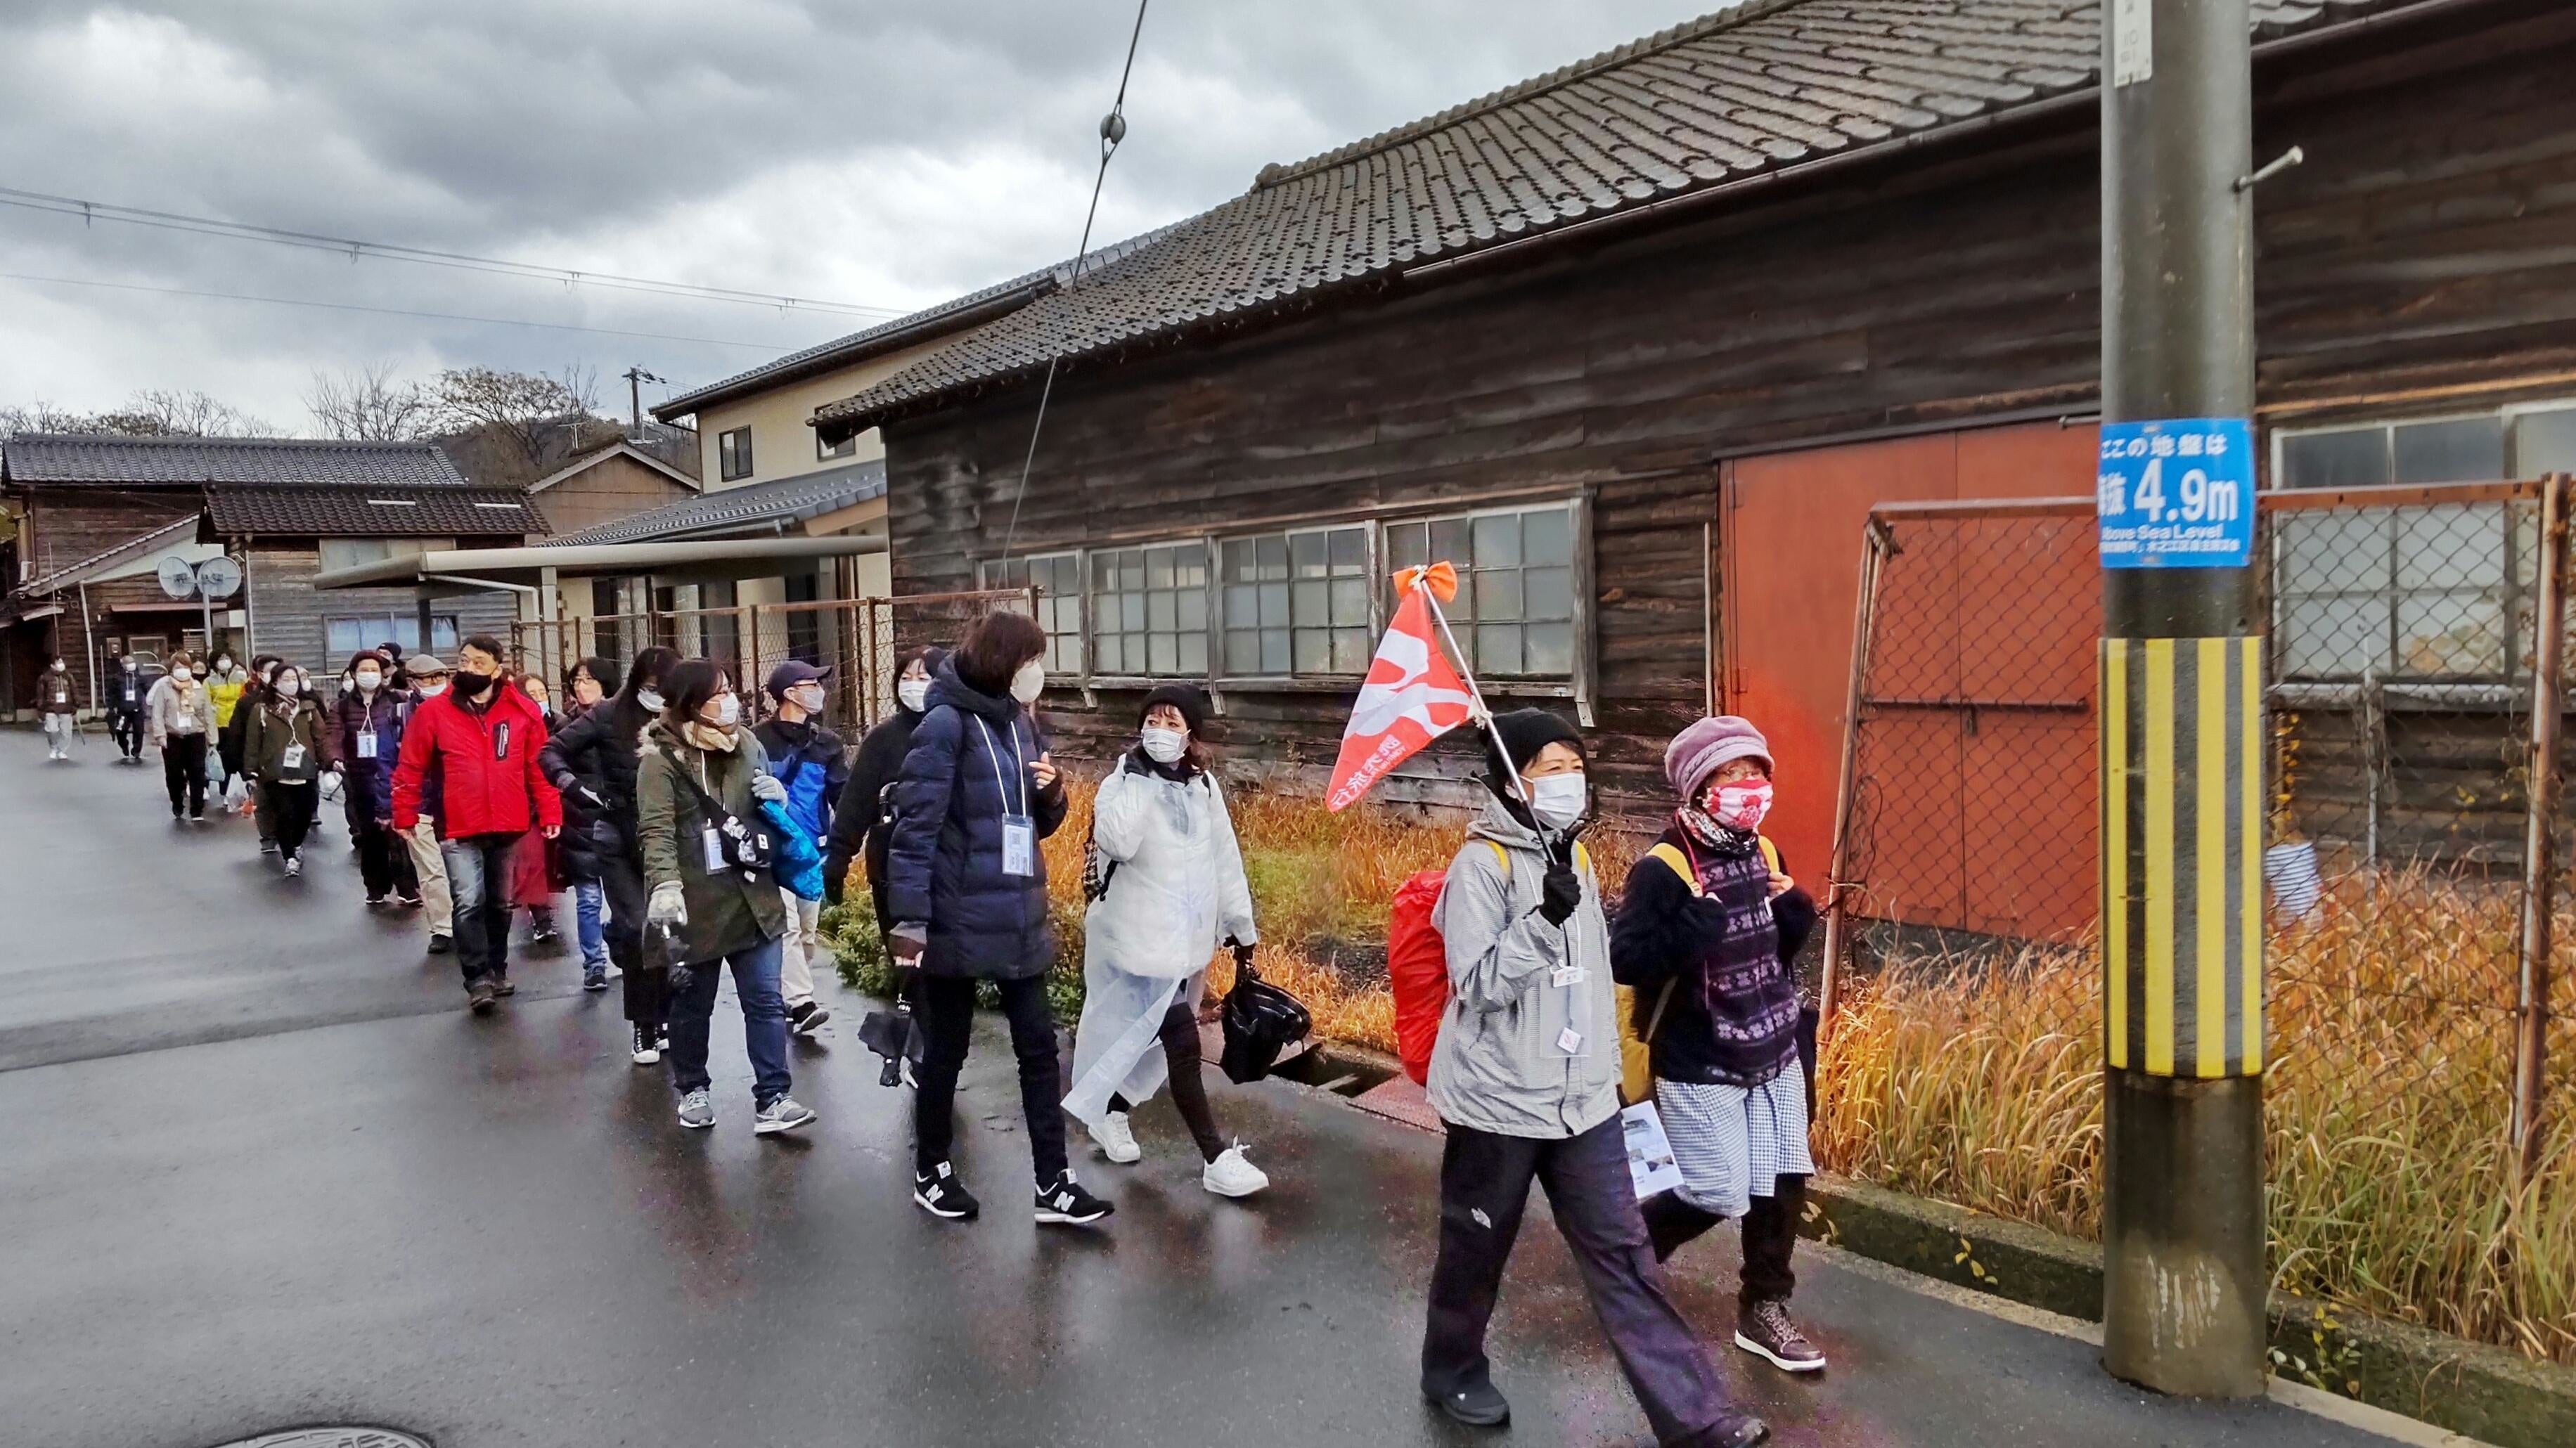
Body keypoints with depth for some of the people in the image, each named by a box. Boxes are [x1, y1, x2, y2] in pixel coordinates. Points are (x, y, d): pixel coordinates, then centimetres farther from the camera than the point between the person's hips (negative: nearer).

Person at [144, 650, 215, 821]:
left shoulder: (199, 688, 6)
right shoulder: (163, 687, -2)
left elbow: (208, 713, 7)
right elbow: (157, 714, -7)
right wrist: (160, 735, -15)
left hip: (196, 737, 1)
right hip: (172, 738, -1)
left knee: (197, 774, -1)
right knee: (174, 775, 8)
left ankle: (197, 811, 3)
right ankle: (177, 807, 26)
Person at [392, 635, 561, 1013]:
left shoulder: (522, 711, -1)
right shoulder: (433, 712, -4)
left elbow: (539, 765, 2)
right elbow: (411, 768, 0)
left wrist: (549, 813, -2)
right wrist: (405, 816, -3)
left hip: (507, 827, 3)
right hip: (459, 830, -2)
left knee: (500, 904, 16)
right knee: (470, 903, -13)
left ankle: (497, 971, 31)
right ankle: (478, 981, -6)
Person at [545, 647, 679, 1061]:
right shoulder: (611, 716, -6)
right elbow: (550, 751, -3)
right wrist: (572, 785, -18)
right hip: (621, 841, -1)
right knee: (638, 930, -3)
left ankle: (665, 1019, 18)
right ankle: (645, 1027, 9)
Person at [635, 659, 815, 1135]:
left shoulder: (748, 745, 10)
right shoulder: (662, 757, -8)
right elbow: (657, 830, -20)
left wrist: (777, 798, -1)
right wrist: (665, 886, -35)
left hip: (753, 898, 4)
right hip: (697, 904, -4)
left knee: (766, 1001, 1)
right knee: (692, 1003, 13)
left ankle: (771, 1099, 5)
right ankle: (692, 1090, 31)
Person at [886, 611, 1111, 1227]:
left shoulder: (1021, 723, 9)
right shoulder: (947, 724, -13)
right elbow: (915, 826, -16)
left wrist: (1053, 793, -5)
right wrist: (909, 916, -20)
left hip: (1019, 919, 7)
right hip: (958, 921, -7)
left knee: (1039, 1048, 7)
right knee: (946, 1051, 9)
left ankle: (1052, 1183, 14)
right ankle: (931, 1171, 27)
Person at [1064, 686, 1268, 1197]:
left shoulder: (1204, 786, 6)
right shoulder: (1124, 782, -10)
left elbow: (1224, 858, 12)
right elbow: (1116, 842, -30)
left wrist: (1241, 924, 14)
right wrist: (1135, 778, -25)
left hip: (1188, 935, 6)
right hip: (1142, 936, -6)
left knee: (1144, 1034, 16)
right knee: (1183, 1041, -9)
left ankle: (1109, 1111, 38)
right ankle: (1217, 1158, -3)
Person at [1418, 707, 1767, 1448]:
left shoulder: (1573, 856, 8)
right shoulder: (1482, 864, -14)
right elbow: (1480, 985, -20)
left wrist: (1610, 1070, 21)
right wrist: (1543, 917, -32)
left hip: (1582, 1097, 6)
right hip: (1499, 1100, -6)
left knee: (1621, 1252, 6)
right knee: (1477, 1250, 13)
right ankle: (1453, 1371, 36)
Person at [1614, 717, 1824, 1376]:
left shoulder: (1762, 852, 5)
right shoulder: (1664, 869, -19)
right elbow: (1625, 958, -25)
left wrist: (1795, 910, -4)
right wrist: (1698, 922, -33)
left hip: (1773, 1056, 7)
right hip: (1699, 1068, -7)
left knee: (1782, 1184, 11)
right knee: (1717, 1196, -4)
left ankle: (1764, 1311, 29)